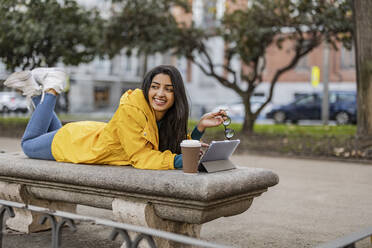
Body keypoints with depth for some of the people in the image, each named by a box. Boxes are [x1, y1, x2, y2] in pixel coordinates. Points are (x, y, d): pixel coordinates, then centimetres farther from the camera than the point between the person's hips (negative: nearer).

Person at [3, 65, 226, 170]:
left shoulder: (172, 117, -17)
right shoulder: (131, 109, -38)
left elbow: (177, 148, -16)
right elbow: (139, 157, -36)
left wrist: (200, 127, -27)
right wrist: (177, 161, -48)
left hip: (99, 134, 6)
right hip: (76, 141, -6)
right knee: (29, 145, 24)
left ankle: (37, 91, 38)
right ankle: (51, 89, 23)